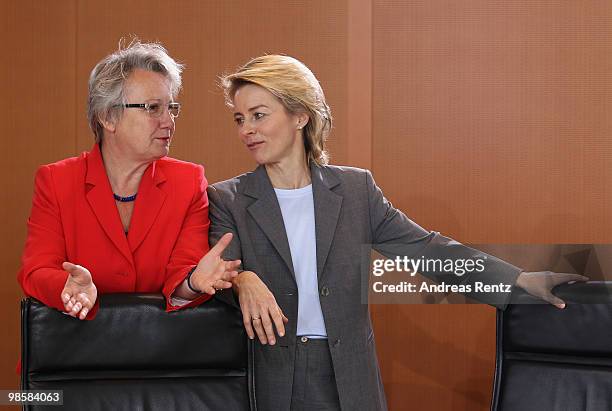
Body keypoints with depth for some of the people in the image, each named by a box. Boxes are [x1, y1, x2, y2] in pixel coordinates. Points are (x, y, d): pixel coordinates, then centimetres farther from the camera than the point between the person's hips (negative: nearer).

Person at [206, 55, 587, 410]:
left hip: (350, 380, 1)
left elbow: (425, 249, 3)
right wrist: (244, 281, -33)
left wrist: (520, 280, -6)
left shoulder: (355, 188, 6)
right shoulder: (227, 199, 3)